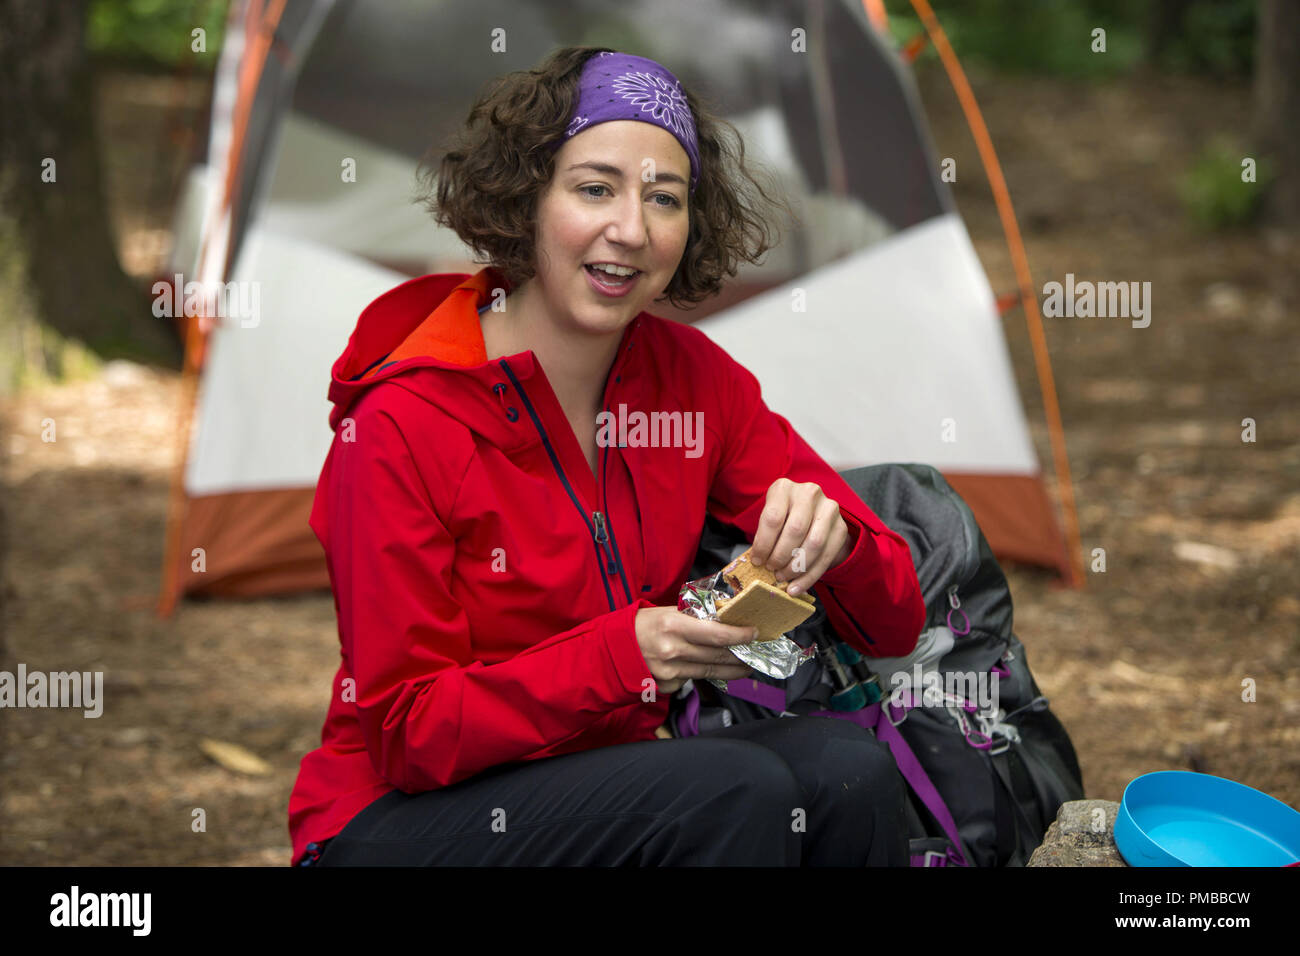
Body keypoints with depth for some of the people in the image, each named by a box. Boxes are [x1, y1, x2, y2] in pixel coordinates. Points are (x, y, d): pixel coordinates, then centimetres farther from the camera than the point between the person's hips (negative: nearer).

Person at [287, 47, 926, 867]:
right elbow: (410, 735, -15)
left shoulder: (692, 379, 0)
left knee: (848, 768, -22)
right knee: (734, 790, -28)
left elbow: (895, 626, 1)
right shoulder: (404, 421, -16)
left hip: (606, 783, 5)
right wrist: (621, 655, -29)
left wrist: (831, 537, -23)